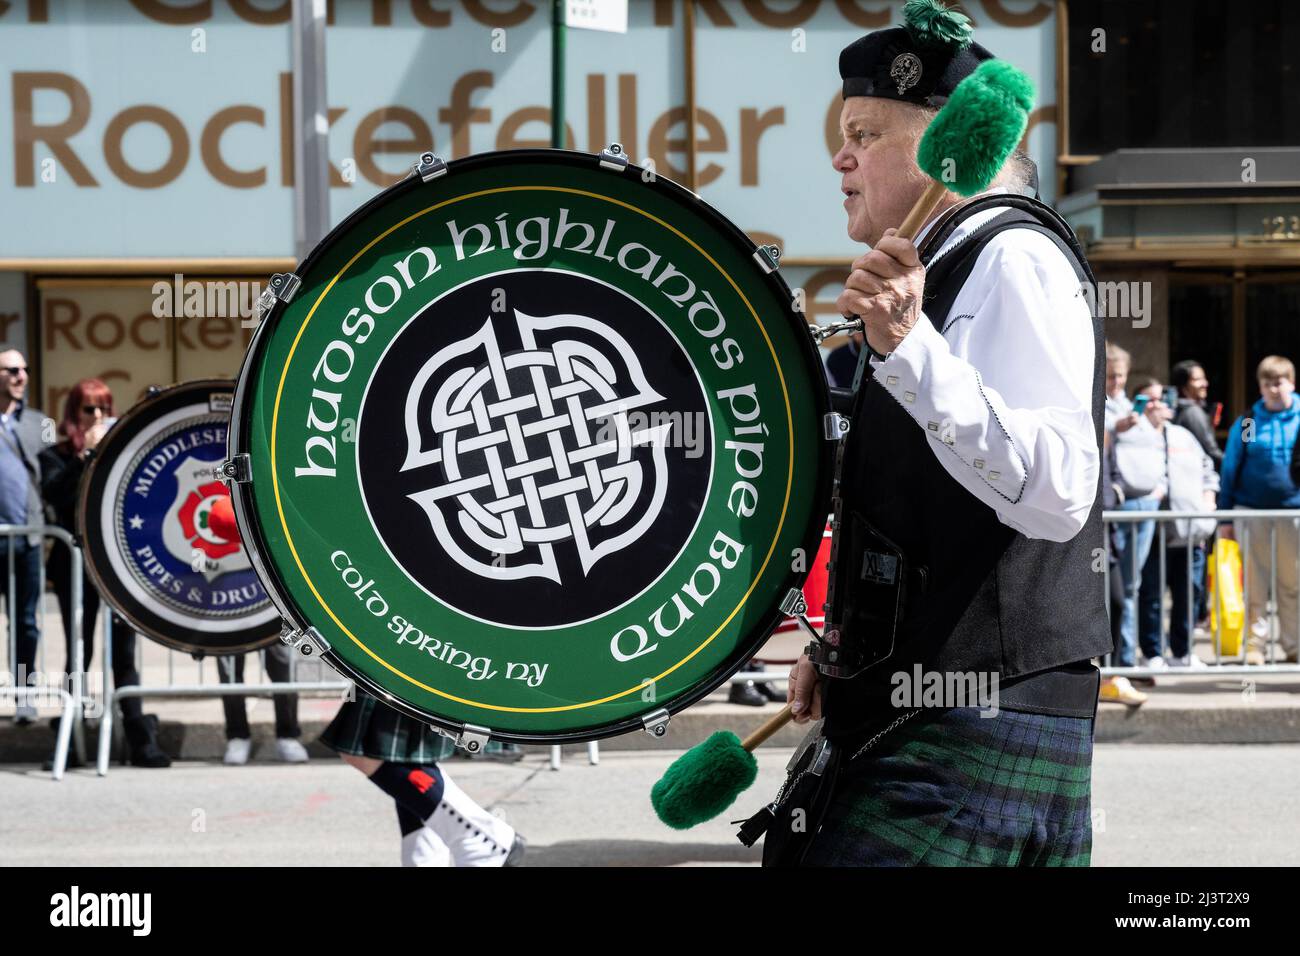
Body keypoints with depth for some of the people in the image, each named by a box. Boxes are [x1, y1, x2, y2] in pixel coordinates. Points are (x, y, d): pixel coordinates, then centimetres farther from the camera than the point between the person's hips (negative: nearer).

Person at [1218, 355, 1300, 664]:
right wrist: (1225, 516, 4)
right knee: (1256, 582, 3)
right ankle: (1256, 643, 8)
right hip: (1251, 510, 0)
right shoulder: (1246, 424, 2)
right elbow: (1230, 470, 6)